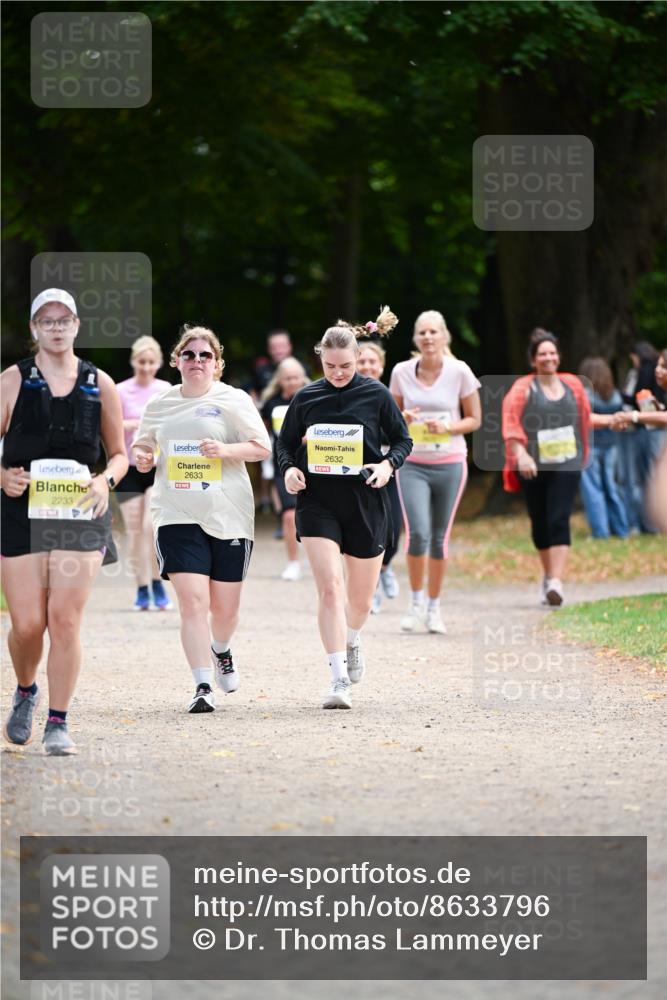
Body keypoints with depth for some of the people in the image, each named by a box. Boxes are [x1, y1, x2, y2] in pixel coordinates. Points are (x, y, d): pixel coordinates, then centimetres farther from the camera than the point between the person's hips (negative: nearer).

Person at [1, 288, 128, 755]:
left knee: (65, 617, -9)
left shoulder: (100, 385, 7)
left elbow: (119, 454, 15)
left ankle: (58, 723, 0)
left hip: (81, 515, 0)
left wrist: (106, 480, -6)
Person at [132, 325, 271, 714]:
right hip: (177, 516, 1)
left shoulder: (233, 401, 0)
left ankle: (222, 650, 43)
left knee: (225, 607, 8)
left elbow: (262, 447, -3)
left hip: (228, 517, -1)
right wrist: (143, 457, 0)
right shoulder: (159, 404, 9)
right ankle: (203, 686, -11)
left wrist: (225, 450, -20)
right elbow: (143, 445, 23)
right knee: (192, 601, -14)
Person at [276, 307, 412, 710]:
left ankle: (351, 641, 48)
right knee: (330, 586, -16)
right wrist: (290, 469, -7)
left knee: (361, 596, 12)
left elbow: (403, 439, 7)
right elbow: (285, 442, 13)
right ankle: (339, 681, -16)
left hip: (365, 502, 1)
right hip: (318, 502, 0)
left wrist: (388, 464, -12)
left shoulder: (376, 394, -1)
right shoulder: (306, 397, 2)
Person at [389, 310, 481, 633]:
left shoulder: (459, 372, -4)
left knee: (440, 538, 5)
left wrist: (448, 428, -16)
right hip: (412, 464, 0)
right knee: (418, 533, -14)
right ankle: (416, 601, 6)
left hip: (450, 464, 0)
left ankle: (434, 607, 20)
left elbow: (474, 419, 2)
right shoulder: (401, 372, 0)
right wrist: (401, 419, -11)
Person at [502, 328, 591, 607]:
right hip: (533, 466, 0)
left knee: (559, 521, -13)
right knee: (540, 523, 10)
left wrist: (583, 452, 18)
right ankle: (547, 574, 32)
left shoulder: (572, 385, 9)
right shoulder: (523, 388, -1)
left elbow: (584, 419, 18)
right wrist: (520, 452, -25)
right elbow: (510, 419, -12)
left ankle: (556, 582, -20)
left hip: (566, 465, 0)